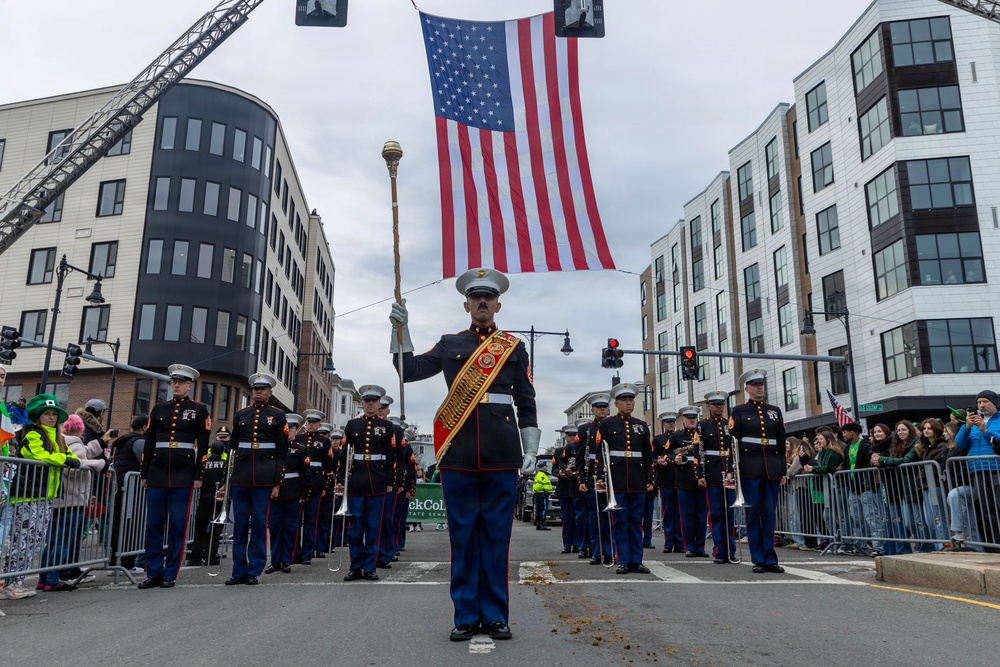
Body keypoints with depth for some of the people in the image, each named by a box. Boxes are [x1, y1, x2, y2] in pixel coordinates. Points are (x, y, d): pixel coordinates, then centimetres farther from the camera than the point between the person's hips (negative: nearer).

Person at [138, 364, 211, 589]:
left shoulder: (199, 410, 2)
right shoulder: (158, 408, 12)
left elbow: (203, 446, 0)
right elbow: (149, 443, 13)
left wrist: (198, 476, -4)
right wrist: (144, 474, 10)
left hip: (183, 476, -3)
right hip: (157, 474, 3)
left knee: (177, 527, 1)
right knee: (154, 525, 5)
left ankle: (170, 575, 10)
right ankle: (154, 574, 14)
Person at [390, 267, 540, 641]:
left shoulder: (515, 347, 11)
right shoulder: (450, 344, 13)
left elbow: (526, 404, 10)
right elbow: (408, 370, 7)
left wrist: (530, 450, 3)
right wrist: (401, 328, -3)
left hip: (502, 453, 0)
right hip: (459, 452, 1)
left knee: (496, 536, 6)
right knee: (462, 536, 6)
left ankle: (495, 616, 17)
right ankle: (466, 616, 16)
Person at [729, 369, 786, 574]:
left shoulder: (775, 411, 13)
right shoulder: (739, 411, 3)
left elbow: (782, 443, 13)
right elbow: (731, 441, -2)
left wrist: (782, 471, 9)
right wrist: (731, 470, -8)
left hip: (772, 469, 3)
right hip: (749, 469, -2)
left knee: (769, 515, 3)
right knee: (753, 514, 2)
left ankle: (770, 560, 10)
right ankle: (758, 560, 8)